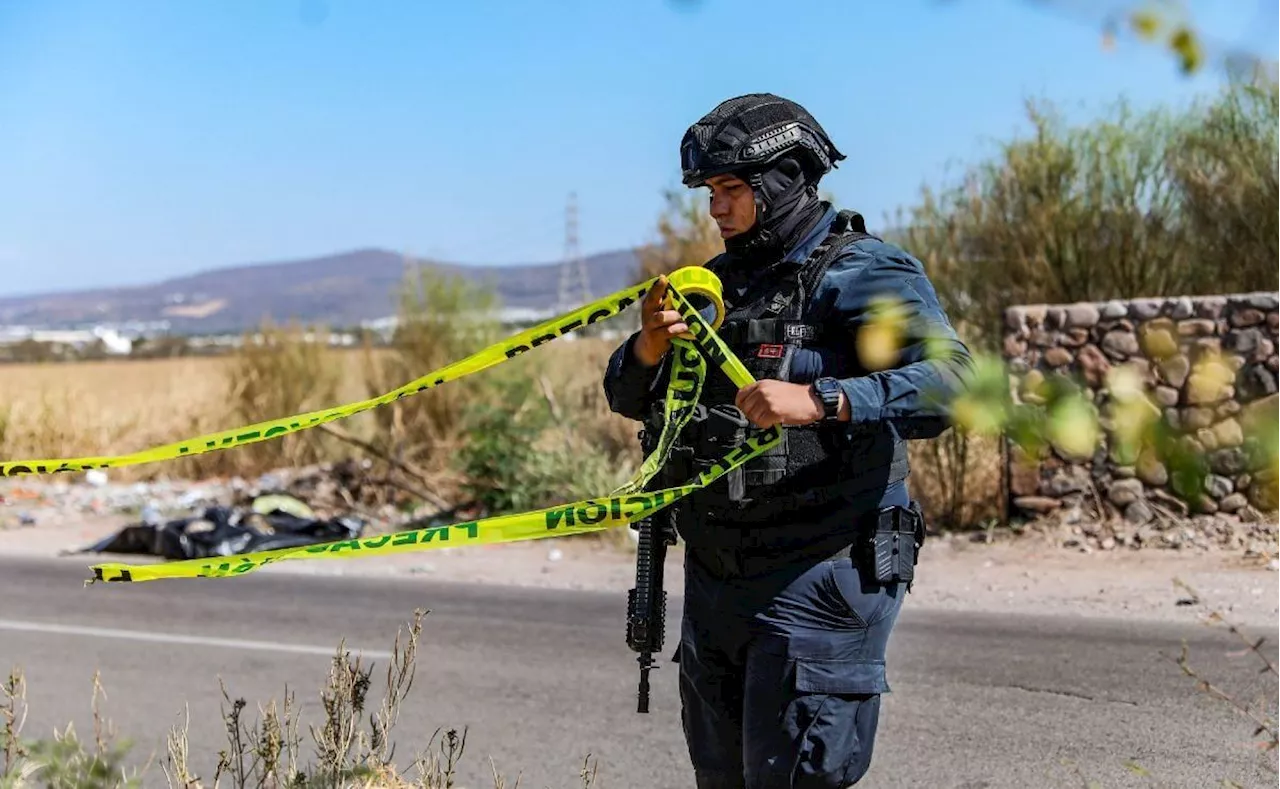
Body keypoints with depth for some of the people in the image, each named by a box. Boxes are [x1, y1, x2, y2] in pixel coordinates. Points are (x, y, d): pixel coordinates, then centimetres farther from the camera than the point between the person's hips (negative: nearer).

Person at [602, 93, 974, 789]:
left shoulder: (864, 273, -9)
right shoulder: (720, 281, 14)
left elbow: (948, 380, -25)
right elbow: (628, 398, 14)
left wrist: (820, 400, -38)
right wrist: (649, 346, -9)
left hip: (817, 581, -8)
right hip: (713, 577, 8)